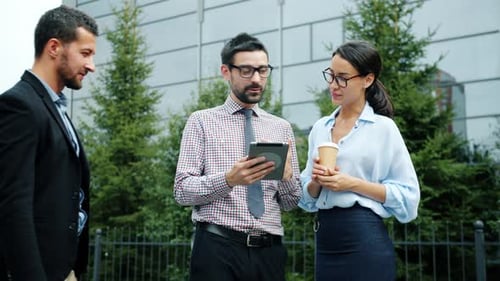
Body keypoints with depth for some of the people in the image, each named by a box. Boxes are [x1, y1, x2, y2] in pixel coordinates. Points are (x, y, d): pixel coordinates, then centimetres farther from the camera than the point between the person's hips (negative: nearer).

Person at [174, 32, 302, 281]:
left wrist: (287, 174, -11)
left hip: (269, 252, 3)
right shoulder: (202, 121, 2)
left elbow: (291, 203, 10)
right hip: (217, 249, -3)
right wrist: (229, 179, -21)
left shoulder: (282, 127, 10)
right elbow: (182, 190, -5)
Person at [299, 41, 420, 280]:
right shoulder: (320, 128, 9)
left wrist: (353, 184, -16)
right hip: (325, 241, 5)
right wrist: (316, 182, -8)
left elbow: (408, 195, -8)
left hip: (365, 240, -5)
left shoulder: (383, 127, -6)